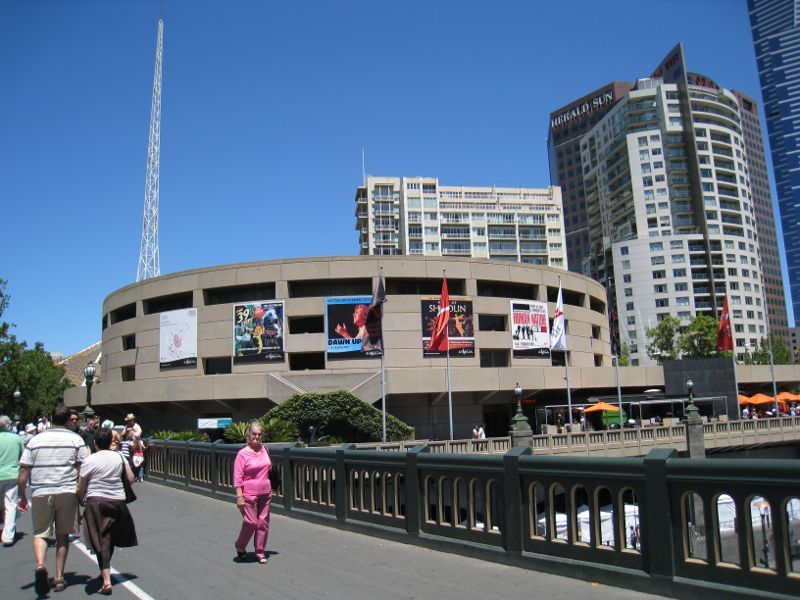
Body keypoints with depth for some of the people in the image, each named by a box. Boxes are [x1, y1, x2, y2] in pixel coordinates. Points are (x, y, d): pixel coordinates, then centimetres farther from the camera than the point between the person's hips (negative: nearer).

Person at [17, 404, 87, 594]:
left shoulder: (35, 440, 5)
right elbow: (82, 470, -3)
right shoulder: (76, 439, 2)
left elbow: (23, 471, 3)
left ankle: (40, 565, -16)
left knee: (40, 533, 11)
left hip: (40, 493, 0)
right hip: (67, 492, 0)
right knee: (63, 535, 12)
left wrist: (21, 496, 11)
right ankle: (59, 577, 16)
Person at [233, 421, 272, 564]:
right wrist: (239, 496, -18)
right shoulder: (242, 454, -11)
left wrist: (270, 488, 23)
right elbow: (237, 477, -12)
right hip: (249, 494, -5)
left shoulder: (264, 449, 6)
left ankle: (260, 552, 19)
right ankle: (240, 547, 23)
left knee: (263, 523, 7)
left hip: (265, 493, 5)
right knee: (251, 522, -4)